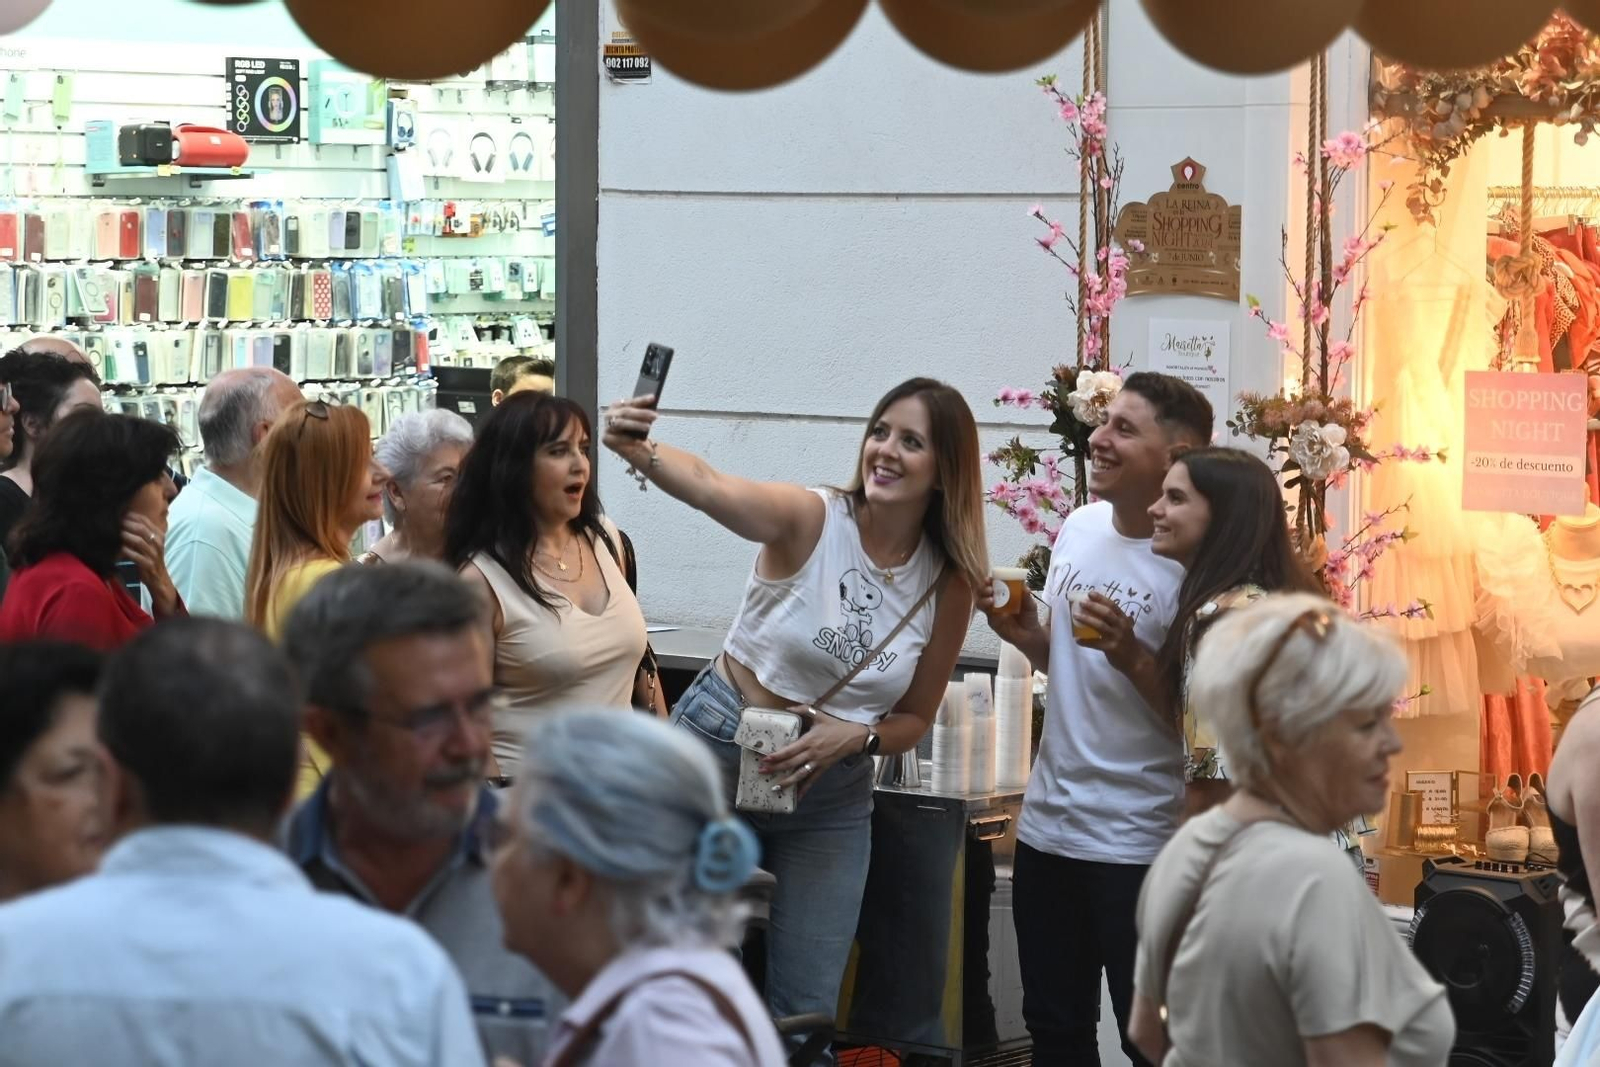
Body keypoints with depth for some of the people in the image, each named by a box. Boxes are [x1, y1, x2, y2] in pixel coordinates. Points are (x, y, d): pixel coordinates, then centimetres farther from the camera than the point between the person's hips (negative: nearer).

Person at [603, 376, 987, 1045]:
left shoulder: (949, 583, -6)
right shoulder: (811, 519, -17)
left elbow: (914, 718, 4)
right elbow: (706, 487, -38)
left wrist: (857, 737, -18)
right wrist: (640, 453, -60)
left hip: (832, 789, 3)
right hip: (718, 747, -3)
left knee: (808, 1006, 8)